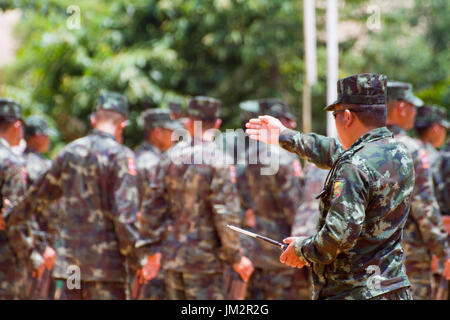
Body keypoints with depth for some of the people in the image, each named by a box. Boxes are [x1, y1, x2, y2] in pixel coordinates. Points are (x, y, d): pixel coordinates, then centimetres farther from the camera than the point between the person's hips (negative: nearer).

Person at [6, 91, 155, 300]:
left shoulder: (70, 152, 10)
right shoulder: (120, 155, -8)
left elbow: (39, 195, 21)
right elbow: (124, 214, -14)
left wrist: (9, 219, 37)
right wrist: (138, 259, -8)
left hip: (70, 257, 6)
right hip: (106, 259, -6)